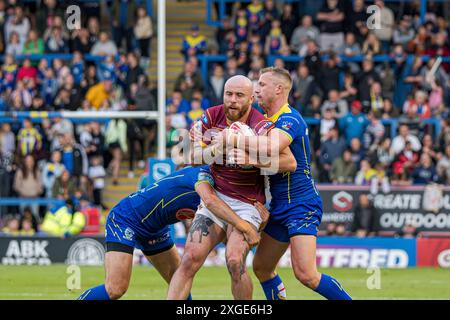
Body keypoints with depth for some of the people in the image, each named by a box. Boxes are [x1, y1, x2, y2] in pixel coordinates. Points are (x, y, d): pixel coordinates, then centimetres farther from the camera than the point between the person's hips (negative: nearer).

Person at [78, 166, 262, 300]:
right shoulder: (204, 174, -22)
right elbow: (209, 200, -44)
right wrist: (243, 226, -48)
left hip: (154, 229, 9)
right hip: (124, 219, -9)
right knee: (115, 289, -19)